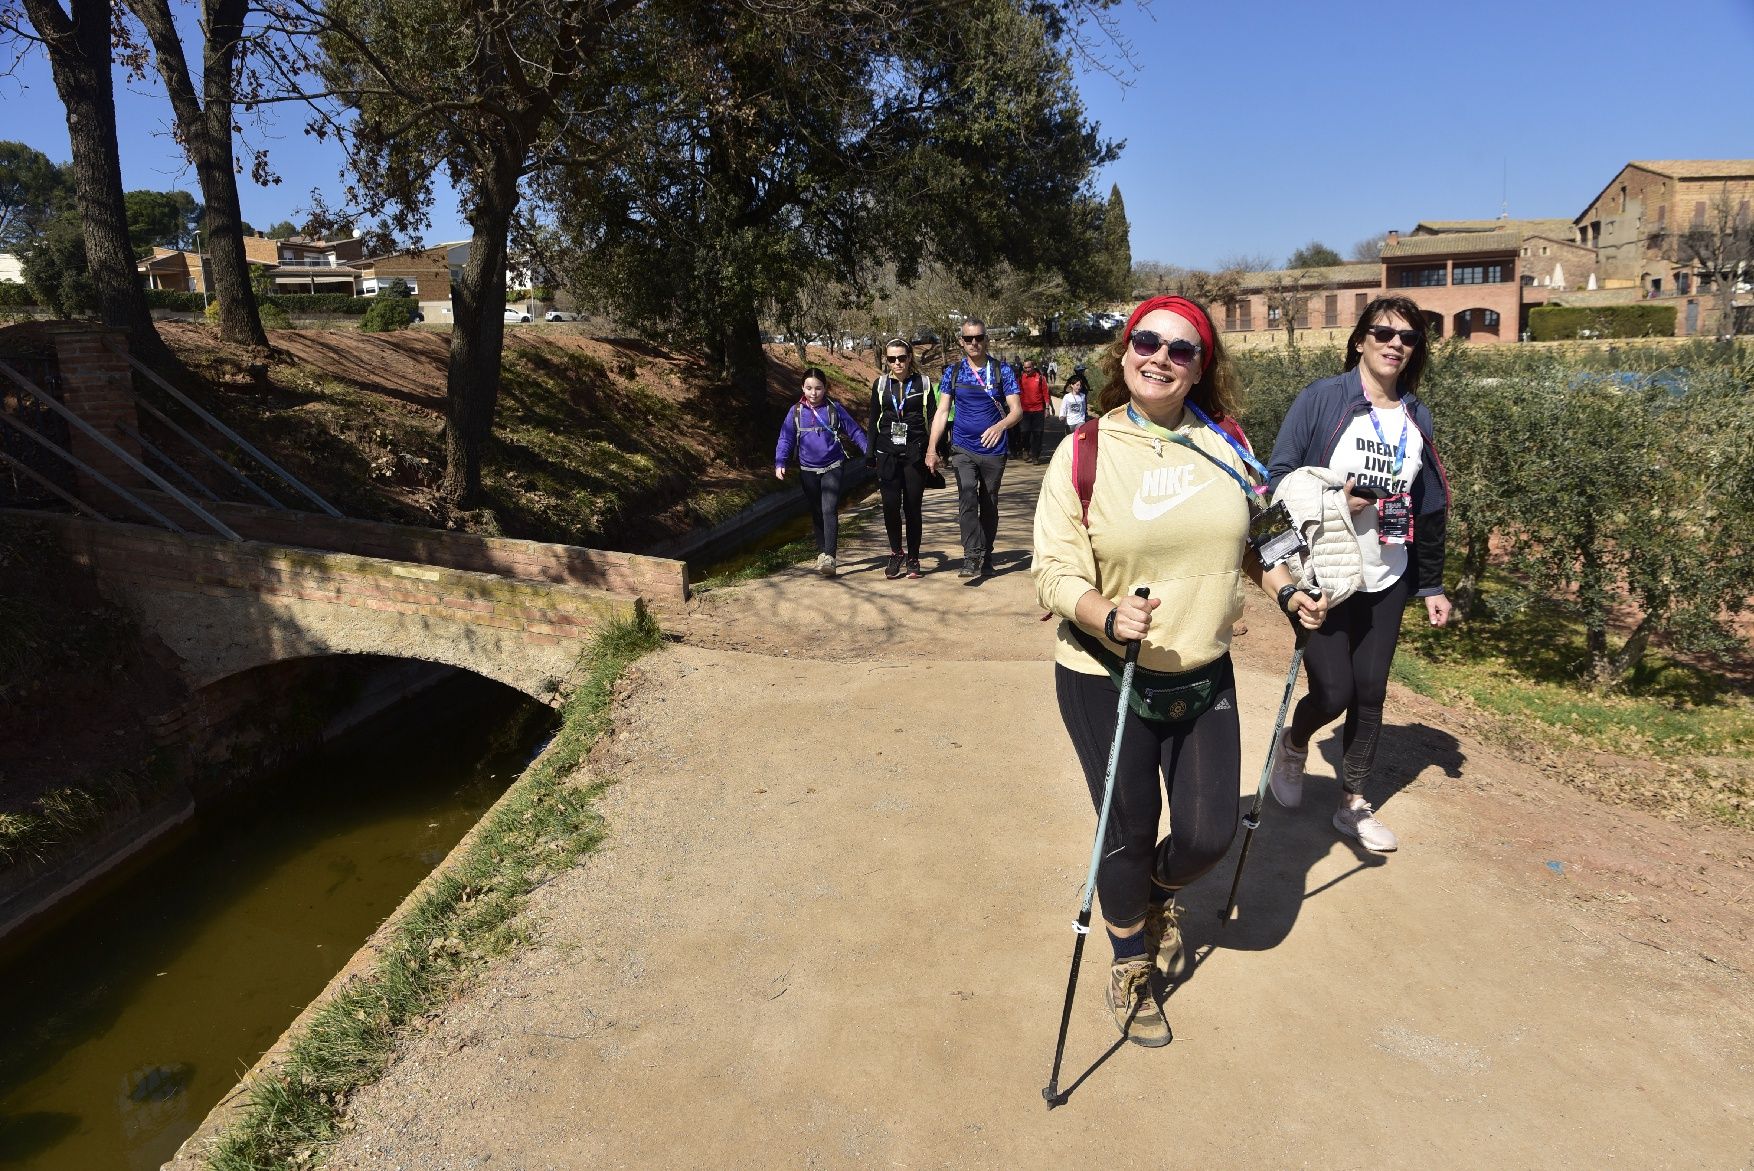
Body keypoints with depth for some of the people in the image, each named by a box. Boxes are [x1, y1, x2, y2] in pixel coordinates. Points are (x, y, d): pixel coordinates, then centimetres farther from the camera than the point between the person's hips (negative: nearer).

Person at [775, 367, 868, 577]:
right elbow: (785, 439, 2)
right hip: (808, 471, 3)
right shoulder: (796, 411, 2)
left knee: (829, 511, -15)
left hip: (833, 467, -3)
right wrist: (780, 463, -11)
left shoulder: (834, 408, -2)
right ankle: (822, 551, 28)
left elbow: (855, 431, 3)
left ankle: (829, 557, -19)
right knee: (816, 513, 13)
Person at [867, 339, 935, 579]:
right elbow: (874, 420, 11)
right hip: (887, 453, 1)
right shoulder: (880, 384, 7)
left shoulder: (922, 383, 3)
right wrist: (872, 453, 6)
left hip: (915, 452, -1)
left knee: (912, 507, 3)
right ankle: (896, 554, 14)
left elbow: (931, 419, 4)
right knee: (890, 505, -5)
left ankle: (913, 559, 14)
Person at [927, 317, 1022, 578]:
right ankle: (972, 557, -22)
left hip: (994, 449, 0)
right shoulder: (953, 371, 4)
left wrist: (1000, 425, -26)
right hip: (963, 449, 0)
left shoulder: (1002, 371, 0)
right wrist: (931, 448, -6)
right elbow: (942, 412, 3)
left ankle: (986, 557, 24)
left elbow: (1016, 410, -4)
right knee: (967, 498, -19)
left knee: (989, 504, 10)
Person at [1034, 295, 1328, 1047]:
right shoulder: (1085, 453, -12)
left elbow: (1250, 538, 18)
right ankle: (1130, 966, 39)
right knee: (1130, 837, 9)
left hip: (1205, 678, 4)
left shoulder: (1223, 446, 1)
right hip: (1107, 682, -4)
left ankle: (1160, 896, 47)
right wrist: (1107, 614, -33)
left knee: (1210, 834, 10)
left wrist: (1286, 591, 4)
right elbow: (1054, 573, -15)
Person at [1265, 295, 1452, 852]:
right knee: (1333, 691, -7)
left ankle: (1354, 803, 25)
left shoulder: (1417, 417, 8)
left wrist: (1433, 585, 12)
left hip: (1387, 582, 5)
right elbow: (1278, 477, -7)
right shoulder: (1320, 399, -7)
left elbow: (1429, 507, 13)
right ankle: (1293, 743, 28)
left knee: (1370, 693, 8)